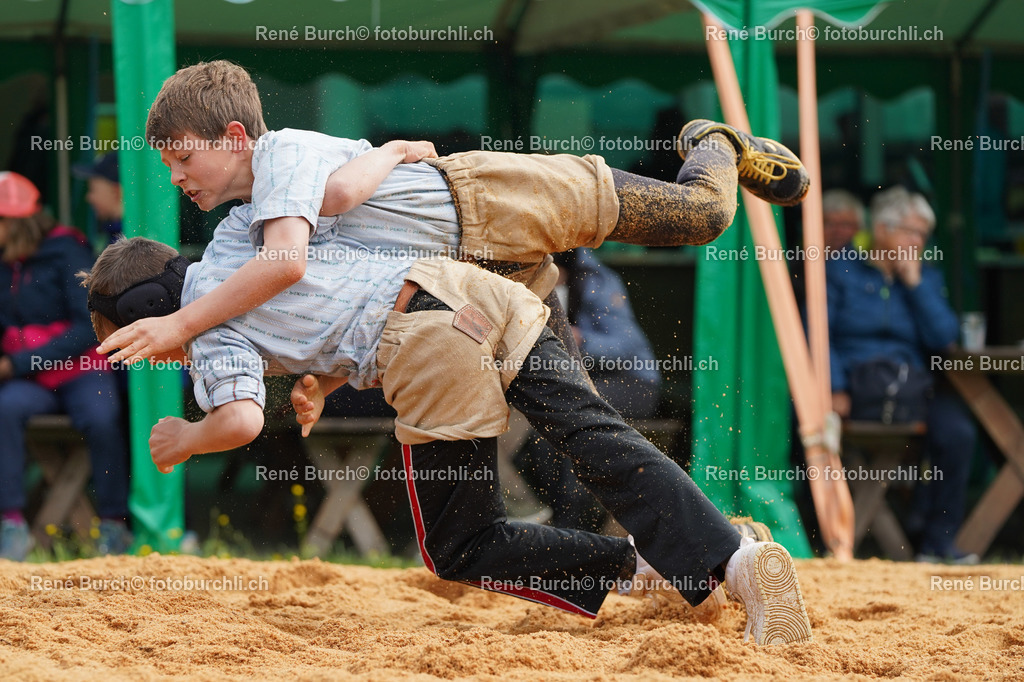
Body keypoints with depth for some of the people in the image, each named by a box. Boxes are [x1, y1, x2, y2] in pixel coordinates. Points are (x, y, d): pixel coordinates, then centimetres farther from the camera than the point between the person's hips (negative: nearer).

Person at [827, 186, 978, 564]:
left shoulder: (928, 278, 17)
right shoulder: (840, 270, 7)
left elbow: (944, 338, 2)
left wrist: (915, 283, -1)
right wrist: (835, 388, -17)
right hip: (855, 386, -3)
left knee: (957, 431, -26)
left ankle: (937, 542, -18)